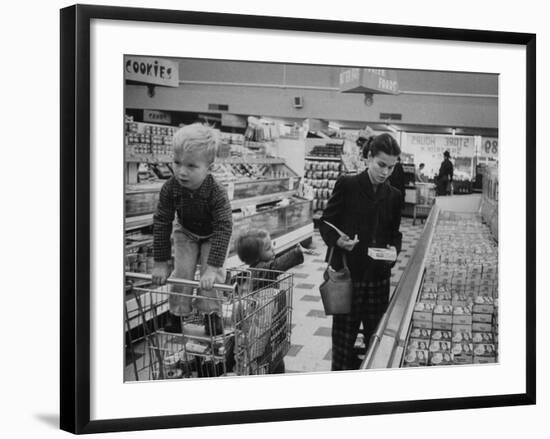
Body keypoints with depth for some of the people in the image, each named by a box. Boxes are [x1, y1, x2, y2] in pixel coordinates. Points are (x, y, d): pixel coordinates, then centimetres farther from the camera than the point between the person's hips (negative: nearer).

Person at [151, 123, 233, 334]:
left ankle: (211, 314, 10)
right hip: (186, 233, 2)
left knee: (211, 276, -11)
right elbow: (161, 224, -23)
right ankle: (176, 314, 12)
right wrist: (160, 263, -22)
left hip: (213, 236, -2)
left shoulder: (217, 193, -40)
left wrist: (212, 268, -44)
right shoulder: (170, 188, -31)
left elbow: (224, 229, -39)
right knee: (182, 272, -6)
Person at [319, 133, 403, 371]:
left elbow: (395, 233, 15)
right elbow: (326, 223, -2)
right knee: (344, 332, 2)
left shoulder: (394, 196, 8)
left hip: (378, 277, 4)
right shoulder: (347, 185, -5)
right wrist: (337, 240, -21)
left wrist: (394, 248, -6)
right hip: (346, 273, -3)